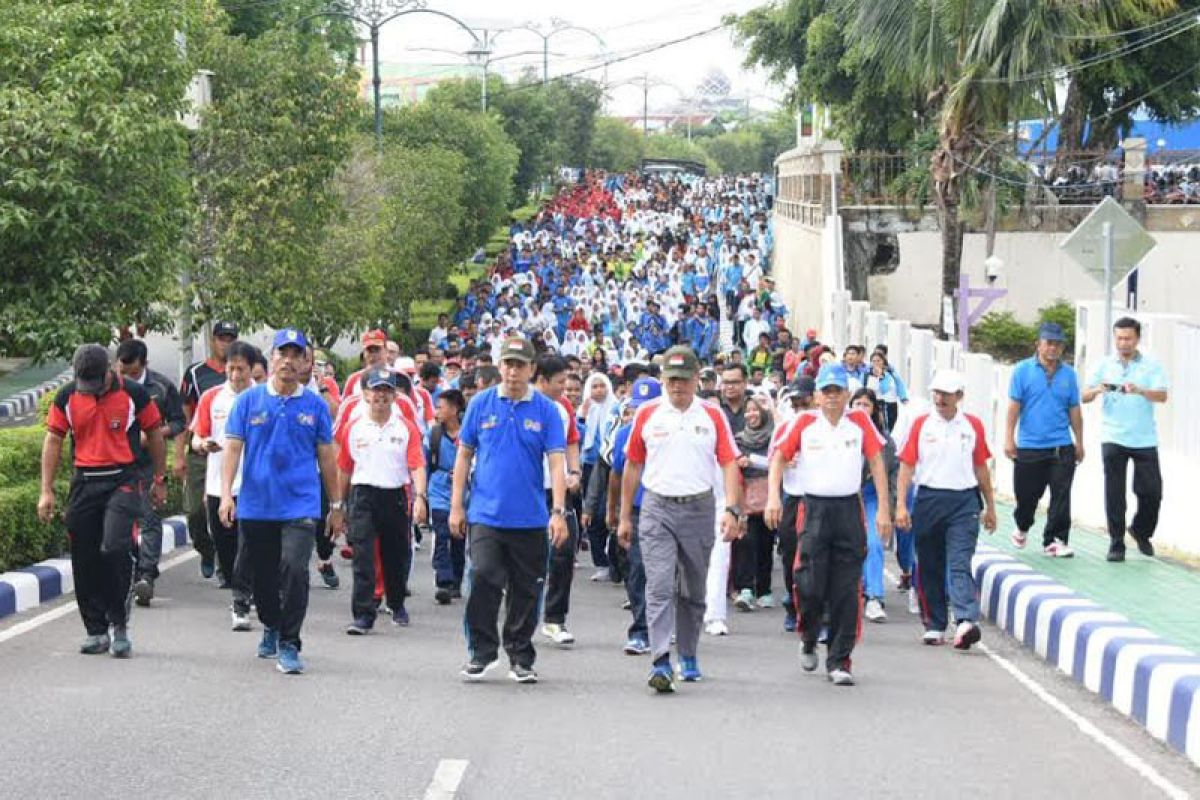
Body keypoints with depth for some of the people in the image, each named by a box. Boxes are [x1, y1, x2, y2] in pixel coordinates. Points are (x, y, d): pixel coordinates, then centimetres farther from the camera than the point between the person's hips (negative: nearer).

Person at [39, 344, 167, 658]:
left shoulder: (134, 393, -4)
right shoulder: (67, 397, 3)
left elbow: (155, 434, 7)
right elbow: (53, 440, 8)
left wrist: (159, 481, 12)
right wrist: (46, 490, 4)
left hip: (123, 481, -3)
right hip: (84, 482, 3)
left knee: (116, 549, -20)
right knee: (85, 561, 4)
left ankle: (120, 625, -4)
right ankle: (96, 631, 16)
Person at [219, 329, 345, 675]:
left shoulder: (315, 405, 5)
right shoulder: (249, 400, 4)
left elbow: (326, 457, 10)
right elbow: (233, 447, 1)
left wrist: (337, 506, 12)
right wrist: (226, 493, -10)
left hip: (300, 506, -1)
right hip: (256, 506, 1)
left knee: (294, 569, -18)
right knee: (263, 575, 12)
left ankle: (289, 644, -9)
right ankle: (271, 627, 38)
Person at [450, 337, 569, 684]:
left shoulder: (547, 409, 0)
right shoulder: (481, 404, 3)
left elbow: (557, 461, -5)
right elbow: (464, 455, 8)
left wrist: (559, 512, -14)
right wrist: (456, 505, 4)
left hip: (530, 517, 0)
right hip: (485, 513, 0)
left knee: (525, 591, 8)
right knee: (483, 581, -12)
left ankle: (521, 658, 20)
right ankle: (481, 652, 2)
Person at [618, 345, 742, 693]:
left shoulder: (712, 415, 2)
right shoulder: (647, 414, 3)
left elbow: (729, 464, 0)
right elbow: (633, 466, 11)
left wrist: (731, 510, -13)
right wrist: (624, 517, 11)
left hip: (699, 508, 1)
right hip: (658, 508, -1)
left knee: (693, 591, 11)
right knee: (660, 587, -13)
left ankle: (688, 656, 27)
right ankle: (661, 662, -19)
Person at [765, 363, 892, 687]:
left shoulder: (860, 422, 4)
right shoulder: (805, 423, 2)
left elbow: (876, 463, 7)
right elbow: (779, 457, 6)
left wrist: (883, 509, 2)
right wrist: (773, 496, -9)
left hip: (849, 509, 1)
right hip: (814, 508, -1)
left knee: (846, 592, 0)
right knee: (811, 587, -4)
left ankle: (839, 661, 7)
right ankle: (808, 641, 25)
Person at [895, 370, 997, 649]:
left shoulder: (973, 425, 7)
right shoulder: (921, 424, 4)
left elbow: (981, 467, 14)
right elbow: (907, 466, 2)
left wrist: (990, 507, 16)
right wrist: (901, 505, -6)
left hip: (964, 502, -1)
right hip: (929, 498, 1)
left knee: (960, 563, -13)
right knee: (930, 568, 7)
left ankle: (967, 621, -25)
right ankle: (934, 626, 17)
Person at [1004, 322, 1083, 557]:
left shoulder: (1068, 374, 7)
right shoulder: (1023, 370, 1)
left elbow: (1074, 411, 12)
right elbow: (1014, 406, -1)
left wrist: (1079, 443, 13)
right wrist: (1009, 439, -7)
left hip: (1061, 448, 1)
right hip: (1028, 447, -1)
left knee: (1061, 496, -6)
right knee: (1026, 494, 9)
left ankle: (1055, 540, -1)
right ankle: (1022, 528, 37)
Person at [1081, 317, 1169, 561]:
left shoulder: (1152, 366, 4)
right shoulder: (1104, 365, 7)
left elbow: (1162, 395, -9)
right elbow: (1084, 397, 3)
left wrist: (1139, 390, -28)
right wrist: (1098, 390, -20)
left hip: (1144, 439, 0)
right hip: (1113, 438, 0)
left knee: (1151, 491, 2)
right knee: (1114, 493, -1)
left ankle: (1141, 531, 27)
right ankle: (1116, 543, 6)